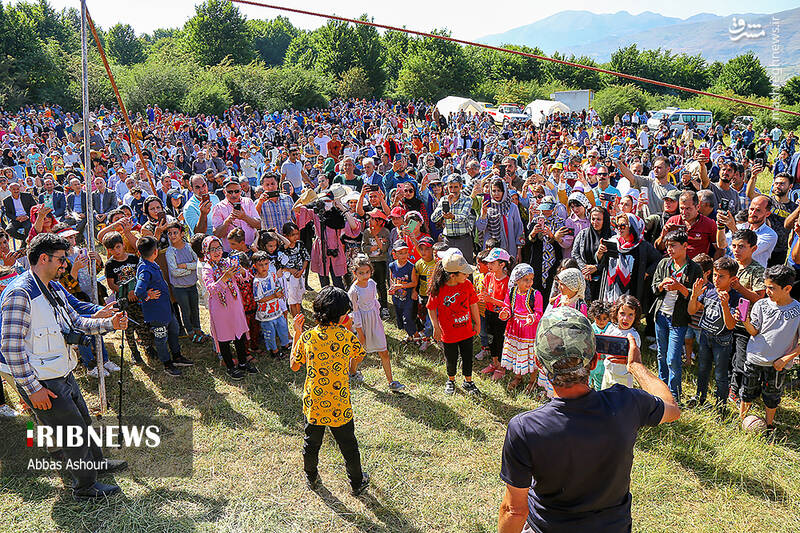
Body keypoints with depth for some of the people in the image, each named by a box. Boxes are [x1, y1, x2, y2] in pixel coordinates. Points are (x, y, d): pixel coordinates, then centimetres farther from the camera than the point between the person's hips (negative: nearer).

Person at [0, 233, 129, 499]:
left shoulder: (54, 288, 8)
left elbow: (77, 322, 14)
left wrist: (110, 323, -3)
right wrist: (33, 389, -23)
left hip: (63, 374, 9)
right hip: (42, 382, -9)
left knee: (83, 420, 24)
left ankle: (96, 462, 46)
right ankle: (85, 487, 22)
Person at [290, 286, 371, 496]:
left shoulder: (307, 337, -11)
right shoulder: (347, 336, -15)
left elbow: (294, 365, 3)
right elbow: (360, 355, 6)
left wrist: (296, 333, 7)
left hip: (313, 404, 2)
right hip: (340, 406, -2)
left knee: (311, 443, 24)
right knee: (348, 446, 17)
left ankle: (311, 478, 44)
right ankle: (357, 483, 35)